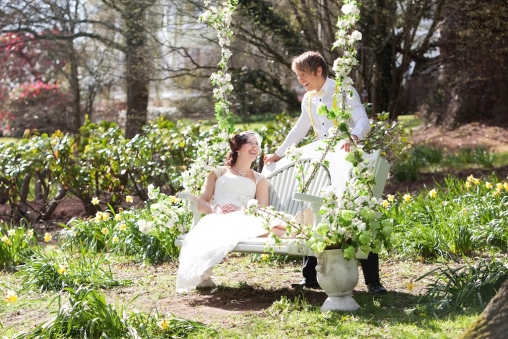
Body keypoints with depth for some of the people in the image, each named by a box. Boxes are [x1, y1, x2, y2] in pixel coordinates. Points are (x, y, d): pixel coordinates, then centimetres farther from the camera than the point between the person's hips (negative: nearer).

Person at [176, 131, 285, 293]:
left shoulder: (259, 179, 32)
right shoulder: (219, 172, 31)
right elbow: (201, 203, 19)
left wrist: (241, 210, -9)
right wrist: (215, 209, -7)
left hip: (243, 220, 1)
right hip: (216, 218, -1)